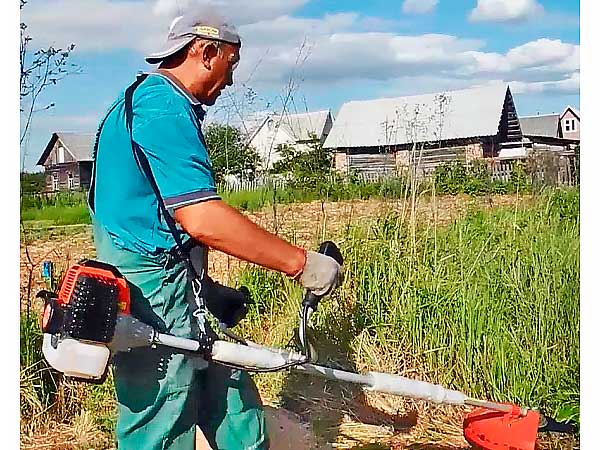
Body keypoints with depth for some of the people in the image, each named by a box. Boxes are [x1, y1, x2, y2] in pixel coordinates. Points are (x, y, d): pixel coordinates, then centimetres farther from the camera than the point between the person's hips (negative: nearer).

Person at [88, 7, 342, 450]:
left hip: (174, 292, 10)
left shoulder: (143, 100, 18)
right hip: (155, 297, -10)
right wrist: (301, 262, -19)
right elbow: (203, 220, -27)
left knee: (236, 415, 16)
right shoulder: (165, 109, -16)